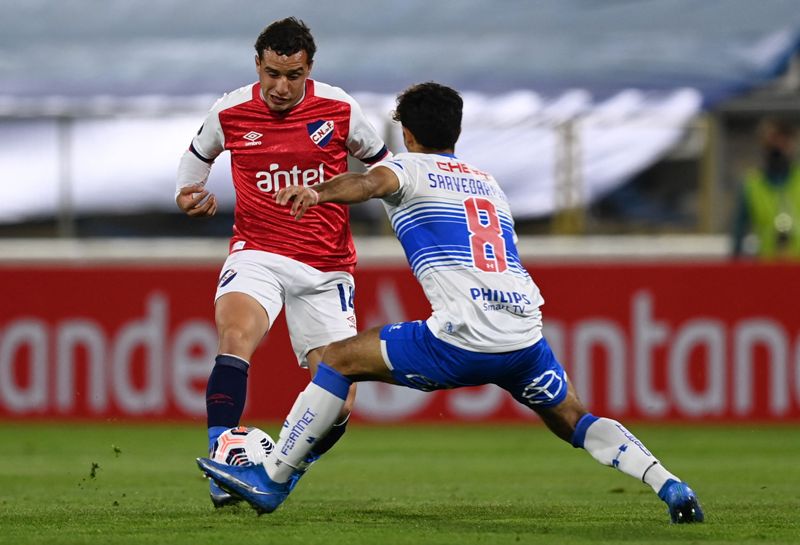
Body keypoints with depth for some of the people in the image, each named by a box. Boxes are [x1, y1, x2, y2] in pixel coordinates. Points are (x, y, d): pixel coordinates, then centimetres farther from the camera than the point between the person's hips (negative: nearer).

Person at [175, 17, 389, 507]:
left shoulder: (338, 108, -4)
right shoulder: (230, 113, -1)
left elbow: (382, 164, 13)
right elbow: (199, 154, 21)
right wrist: (192, 193, 3)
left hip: (326, 269, 1)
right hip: (257, 255, -1)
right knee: (236, 336, -33)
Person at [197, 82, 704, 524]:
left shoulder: (409, 167, 9)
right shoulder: (487, 181, 29)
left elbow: (371, 181, -15)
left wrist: (316, 192, -33)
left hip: (465, 339, -5)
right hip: (526, 337, 6)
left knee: (340, 359, 9)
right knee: (574, 421, 26)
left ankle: (271, 480, 8)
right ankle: (671, 486, 8)